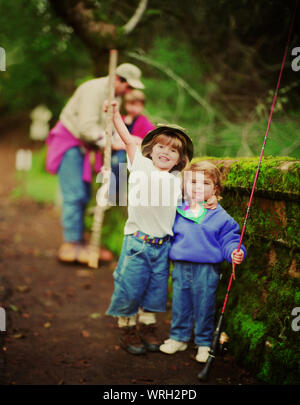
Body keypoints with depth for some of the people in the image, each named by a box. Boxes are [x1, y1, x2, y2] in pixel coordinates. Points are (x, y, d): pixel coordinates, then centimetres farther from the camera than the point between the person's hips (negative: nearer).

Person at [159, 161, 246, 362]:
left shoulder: (221, 217, -2)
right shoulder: (177, 212, 6)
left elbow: (229, 241, 0)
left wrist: (235, 253, -17)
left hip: (207, 270, -3)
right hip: (181, 267, 3)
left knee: (204, 307, 6)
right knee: (180, 304, 13)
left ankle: (204, 343, 22)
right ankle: (179, 338, 30)